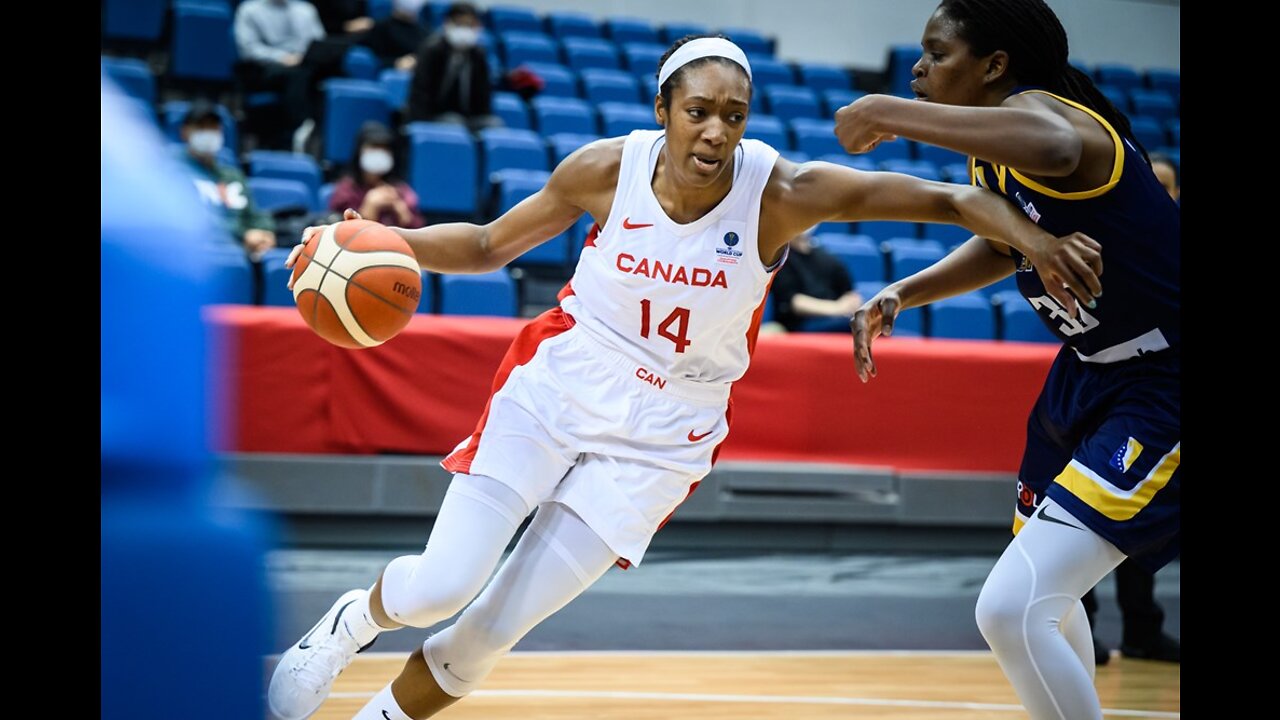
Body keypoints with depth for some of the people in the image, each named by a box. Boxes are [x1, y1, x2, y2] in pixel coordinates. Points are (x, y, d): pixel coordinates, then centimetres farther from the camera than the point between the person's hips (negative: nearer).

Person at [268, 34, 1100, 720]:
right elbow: (490, 245, 3)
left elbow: (947, 199, -18)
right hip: (554, 389, 1)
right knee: (441, 584, -11)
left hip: (657, 441, -1)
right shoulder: (606, 170, -12)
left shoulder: (783, 194, -18)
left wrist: (1032, 237, -34)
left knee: (494, 630, -4)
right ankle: (352, 622, 24)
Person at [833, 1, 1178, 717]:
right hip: (1089, 370, 11)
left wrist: (887, 113, -40)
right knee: (1039, 591, 28)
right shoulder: (997, 149, 5)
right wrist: (901, 294, 10)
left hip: (1162, 386, -11)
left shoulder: (1033, 106, -23)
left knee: (1011, 610, -21)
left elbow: (1053, 148, -50)